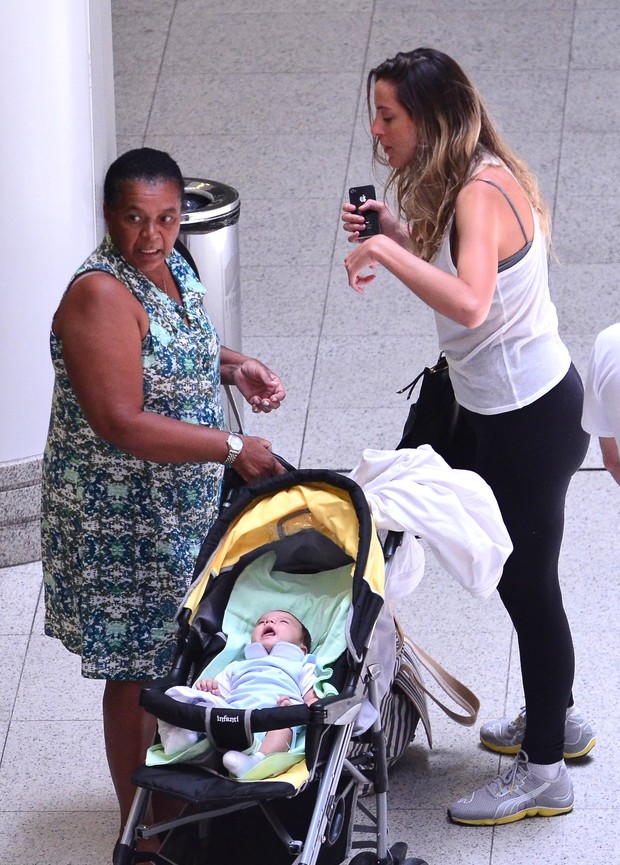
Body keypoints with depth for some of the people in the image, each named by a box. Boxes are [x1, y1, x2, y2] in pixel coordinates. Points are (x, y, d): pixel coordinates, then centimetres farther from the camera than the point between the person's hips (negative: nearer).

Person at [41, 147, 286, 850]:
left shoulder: (169, 265, 3)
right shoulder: (101, 296, -26)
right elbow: (120, 423, -30)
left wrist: (234, 367, 2)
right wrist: (231, 448, -24)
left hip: (180, 506, 9)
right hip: (121, 522, -9)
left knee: (175, 656, 21)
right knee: (137, 672, 2)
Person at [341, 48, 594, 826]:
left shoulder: (481, 193, -26)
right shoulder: (472, 181, 5)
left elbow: (468, 301, -42)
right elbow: (452, 267, 17)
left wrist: (387, 251, -37)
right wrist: (396, 233, 3)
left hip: (528, 419, -10)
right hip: (521, 404, 10)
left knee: (527, 584, 1)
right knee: (523, 577, 23)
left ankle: (542, 773, 13)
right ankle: (557, 719, 41)